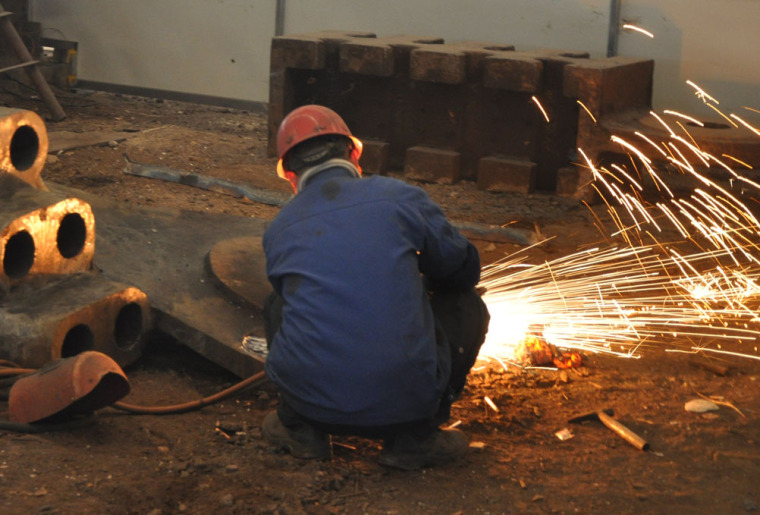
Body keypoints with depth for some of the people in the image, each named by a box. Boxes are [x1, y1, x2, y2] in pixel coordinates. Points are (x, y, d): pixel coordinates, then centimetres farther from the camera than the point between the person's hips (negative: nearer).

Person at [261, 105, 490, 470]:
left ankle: (300, 428, 19)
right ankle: (412, 437, 14)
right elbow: (463, 268, 15)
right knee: (466, 305, 24)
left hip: (311, 401, 3)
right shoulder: (400, 197, 1)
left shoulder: (278, 231, 10)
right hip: (406, 397, -3)